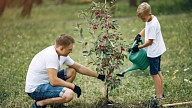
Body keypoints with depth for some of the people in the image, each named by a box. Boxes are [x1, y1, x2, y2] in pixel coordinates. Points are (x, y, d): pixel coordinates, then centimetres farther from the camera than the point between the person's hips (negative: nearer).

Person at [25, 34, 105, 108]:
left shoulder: (63, 55, 4)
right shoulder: (51, 55, -25)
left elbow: (79, 67, 17)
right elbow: (54, 81, -29)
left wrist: (98, 76, 18)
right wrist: (73, 86, -17)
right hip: (35, 89, -10)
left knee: (71, 71, 11)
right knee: (69, 94, -28)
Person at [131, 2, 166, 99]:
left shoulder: (153, 25, -26)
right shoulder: (150, 19, 3)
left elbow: (150, 41, -22)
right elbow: (146, 29, 22)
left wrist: (139, 47, -13)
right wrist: (139, 35, 3)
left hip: (154, 52, -10)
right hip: (157, 50, 10)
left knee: (154, 73, -3)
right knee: (158, 72, 16)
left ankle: (159, 96, 1)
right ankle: (160, 94, 25)